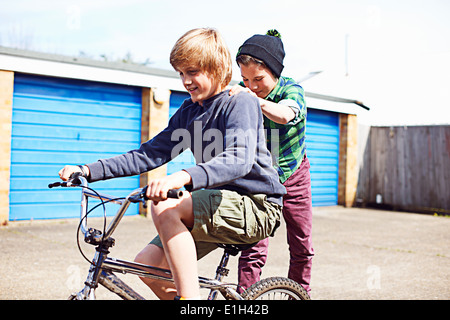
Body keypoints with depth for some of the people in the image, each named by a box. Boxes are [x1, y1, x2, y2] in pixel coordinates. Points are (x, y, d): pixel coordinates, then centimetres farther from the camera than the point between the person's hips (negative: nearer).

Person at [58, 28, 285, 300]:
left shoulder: (241, 103, -12)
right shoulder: (189, 112, 10)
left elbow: (239, 160, -30)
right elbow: (151, 154, 8)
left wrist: (185, 177, -48)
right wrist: (89, 171, -1)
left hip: (255, 207, -7)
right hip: (221, 205, 8)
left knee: (164, 209, -29)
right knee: (147, 262, -4)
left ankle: (190, 297, -24)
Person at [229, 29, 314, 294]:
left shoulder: (291, 90, -21)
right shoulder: (240, 94, -16)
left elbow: (284, 115, -45)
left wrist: (256, 101, -63)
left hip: (292, 175, 1)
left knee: (302, 247, 10)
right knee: (254, 249, -9)